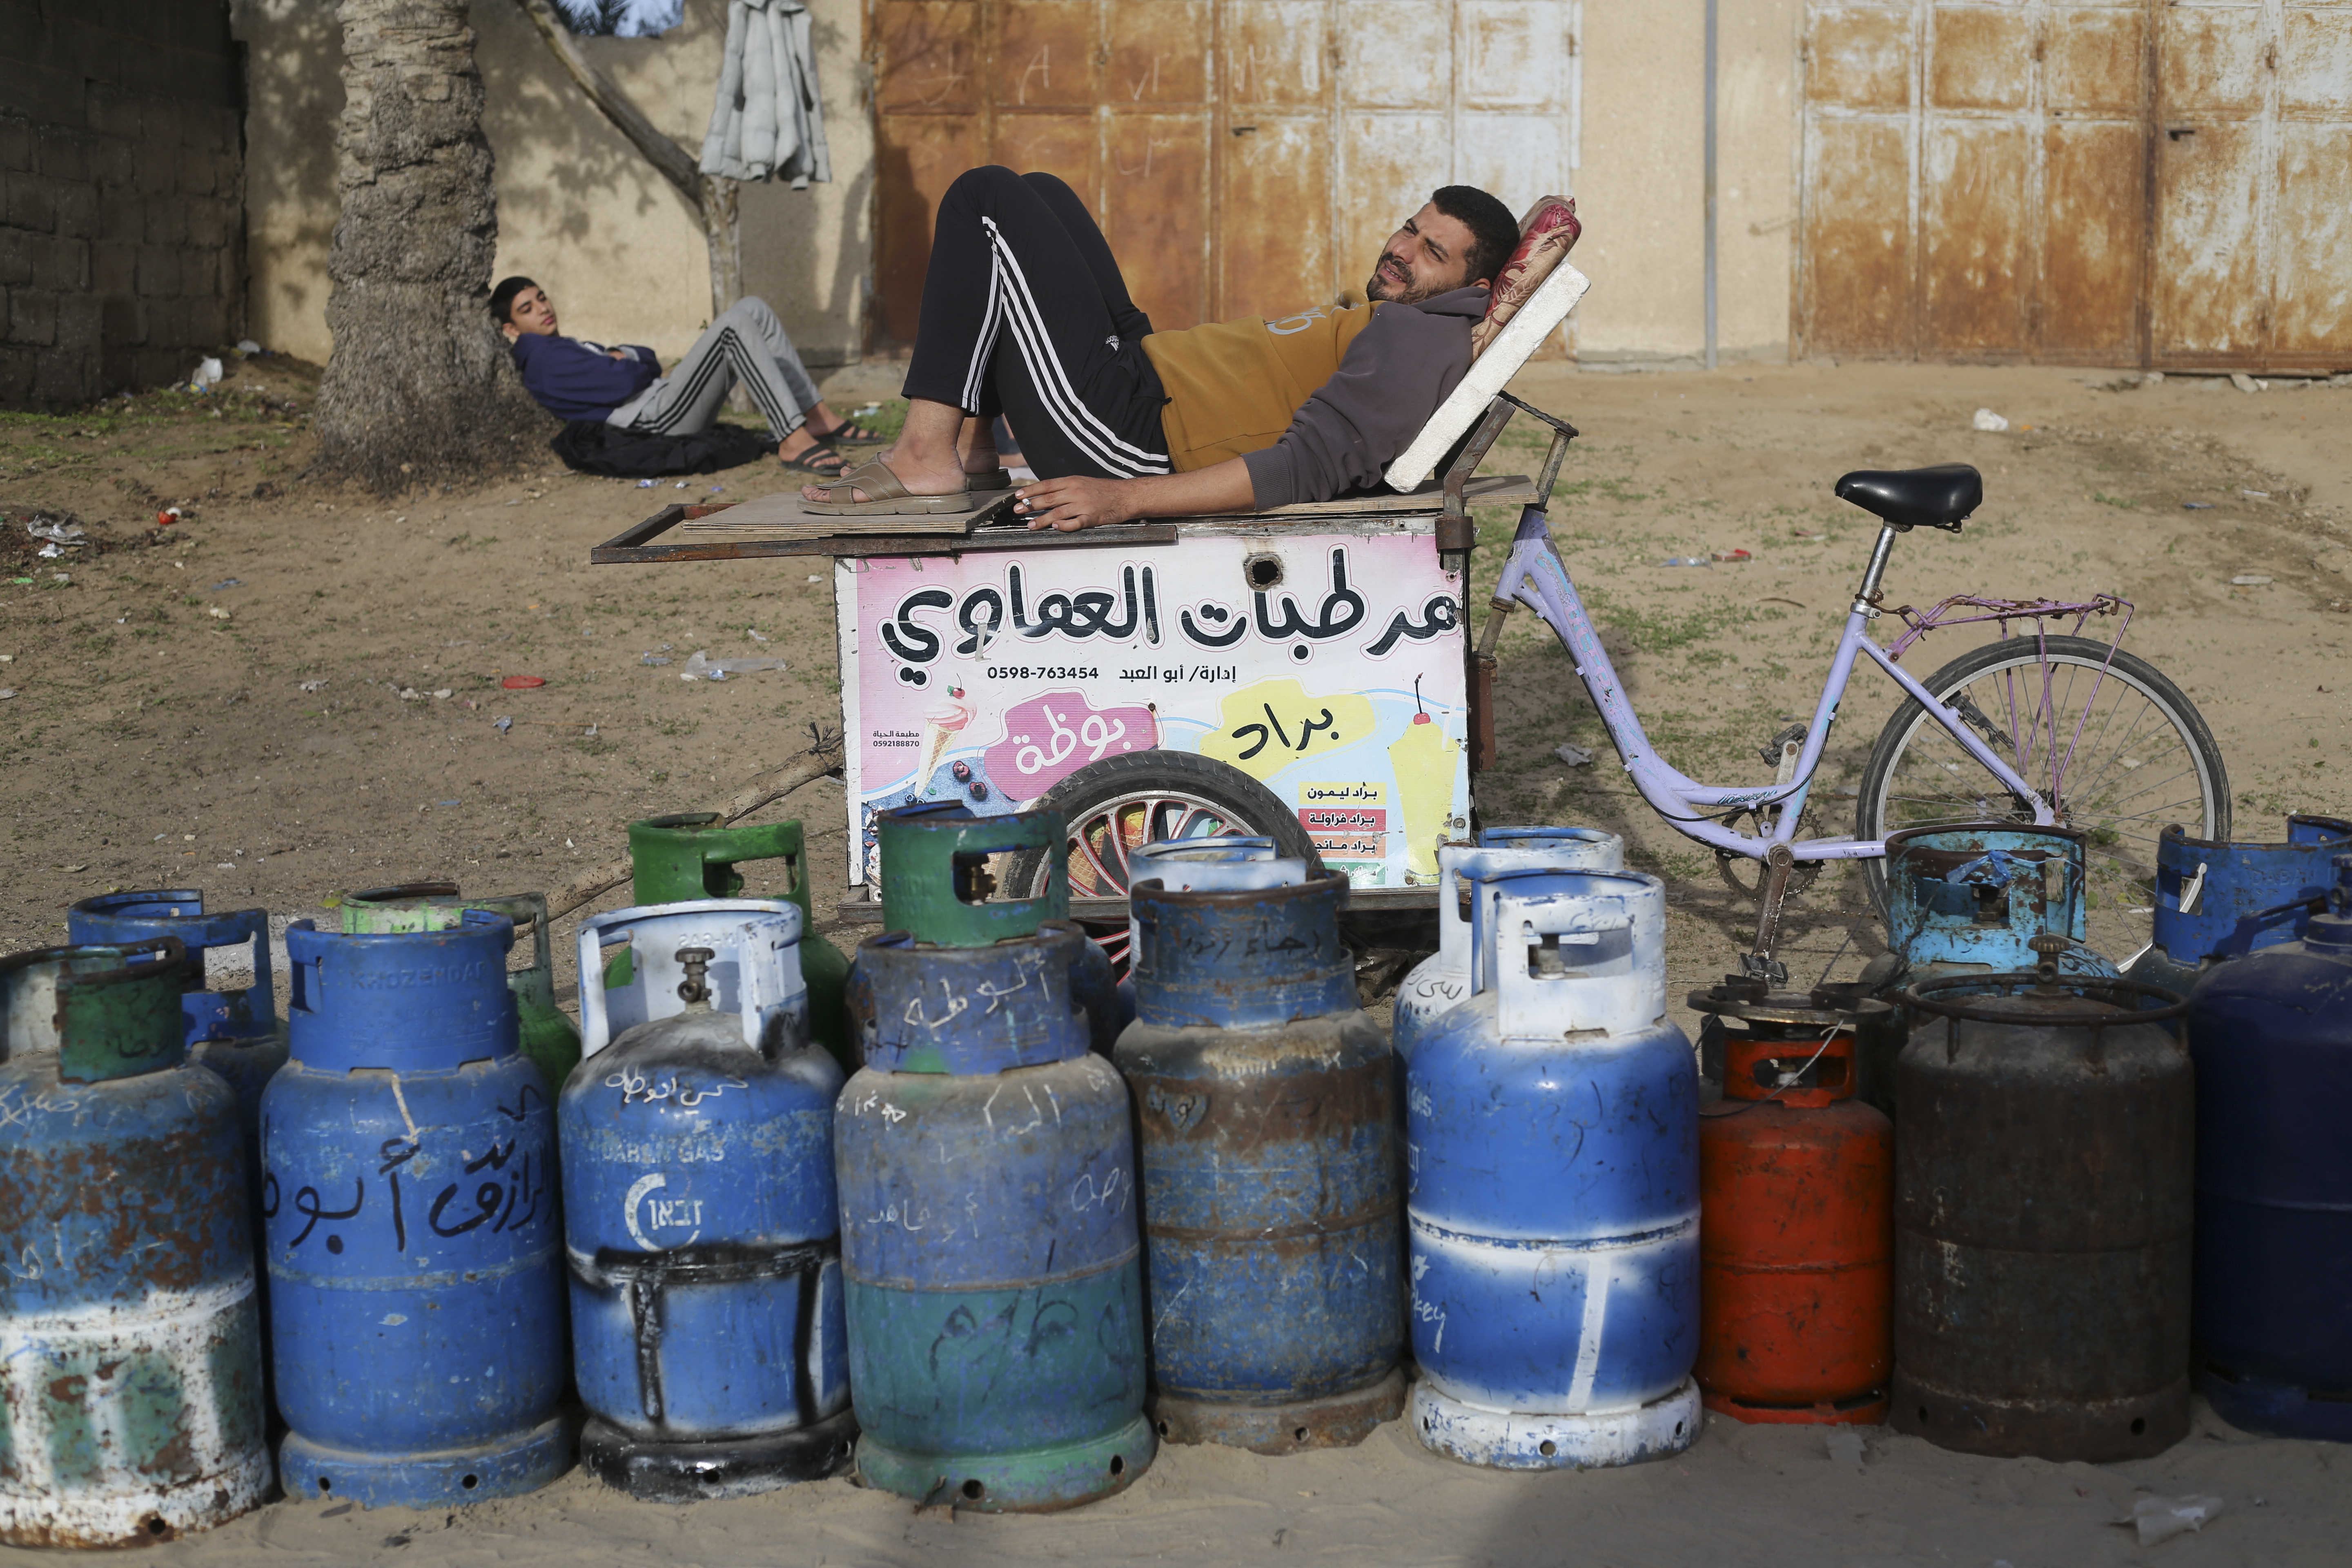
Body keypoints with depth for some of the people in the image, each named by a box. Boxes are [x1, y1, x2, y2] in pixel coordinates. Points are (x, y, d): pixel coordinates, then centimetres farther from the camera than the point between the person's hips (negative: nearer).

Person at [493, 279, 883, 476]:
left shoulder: (572, 349, 30)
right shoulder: (543, 360, -3)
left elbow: (650, 361, 23)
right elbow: (623, 383, -15)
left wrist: (623, 356, 2)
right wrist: (634, 363, 7)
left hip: (668, 400, 10)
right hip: (657, 418, -10)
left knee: (753, 310, 3)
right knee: (734, 323, -23)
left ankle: (818, 418, -5)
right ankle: (792, 441, -31)